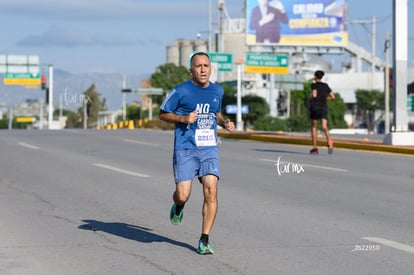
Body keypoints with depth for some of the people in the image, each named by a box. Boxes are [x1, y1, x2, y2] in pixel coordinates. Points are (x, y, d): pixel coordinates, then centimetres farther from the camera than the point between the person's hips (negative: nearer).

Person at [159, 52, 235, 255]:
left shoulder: (217, 91, 11)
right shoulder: (181, 91, -4)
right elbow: (162, 114, 4)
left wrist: (225, 123, 7)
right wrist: (183, 119, -12)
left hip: (209, 149, 3)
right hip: (185, 149, -3)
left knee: (211, 190, -14)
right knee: (183, 195, -9)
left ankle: (204, 240, -6)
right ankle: (178, 207, 32)